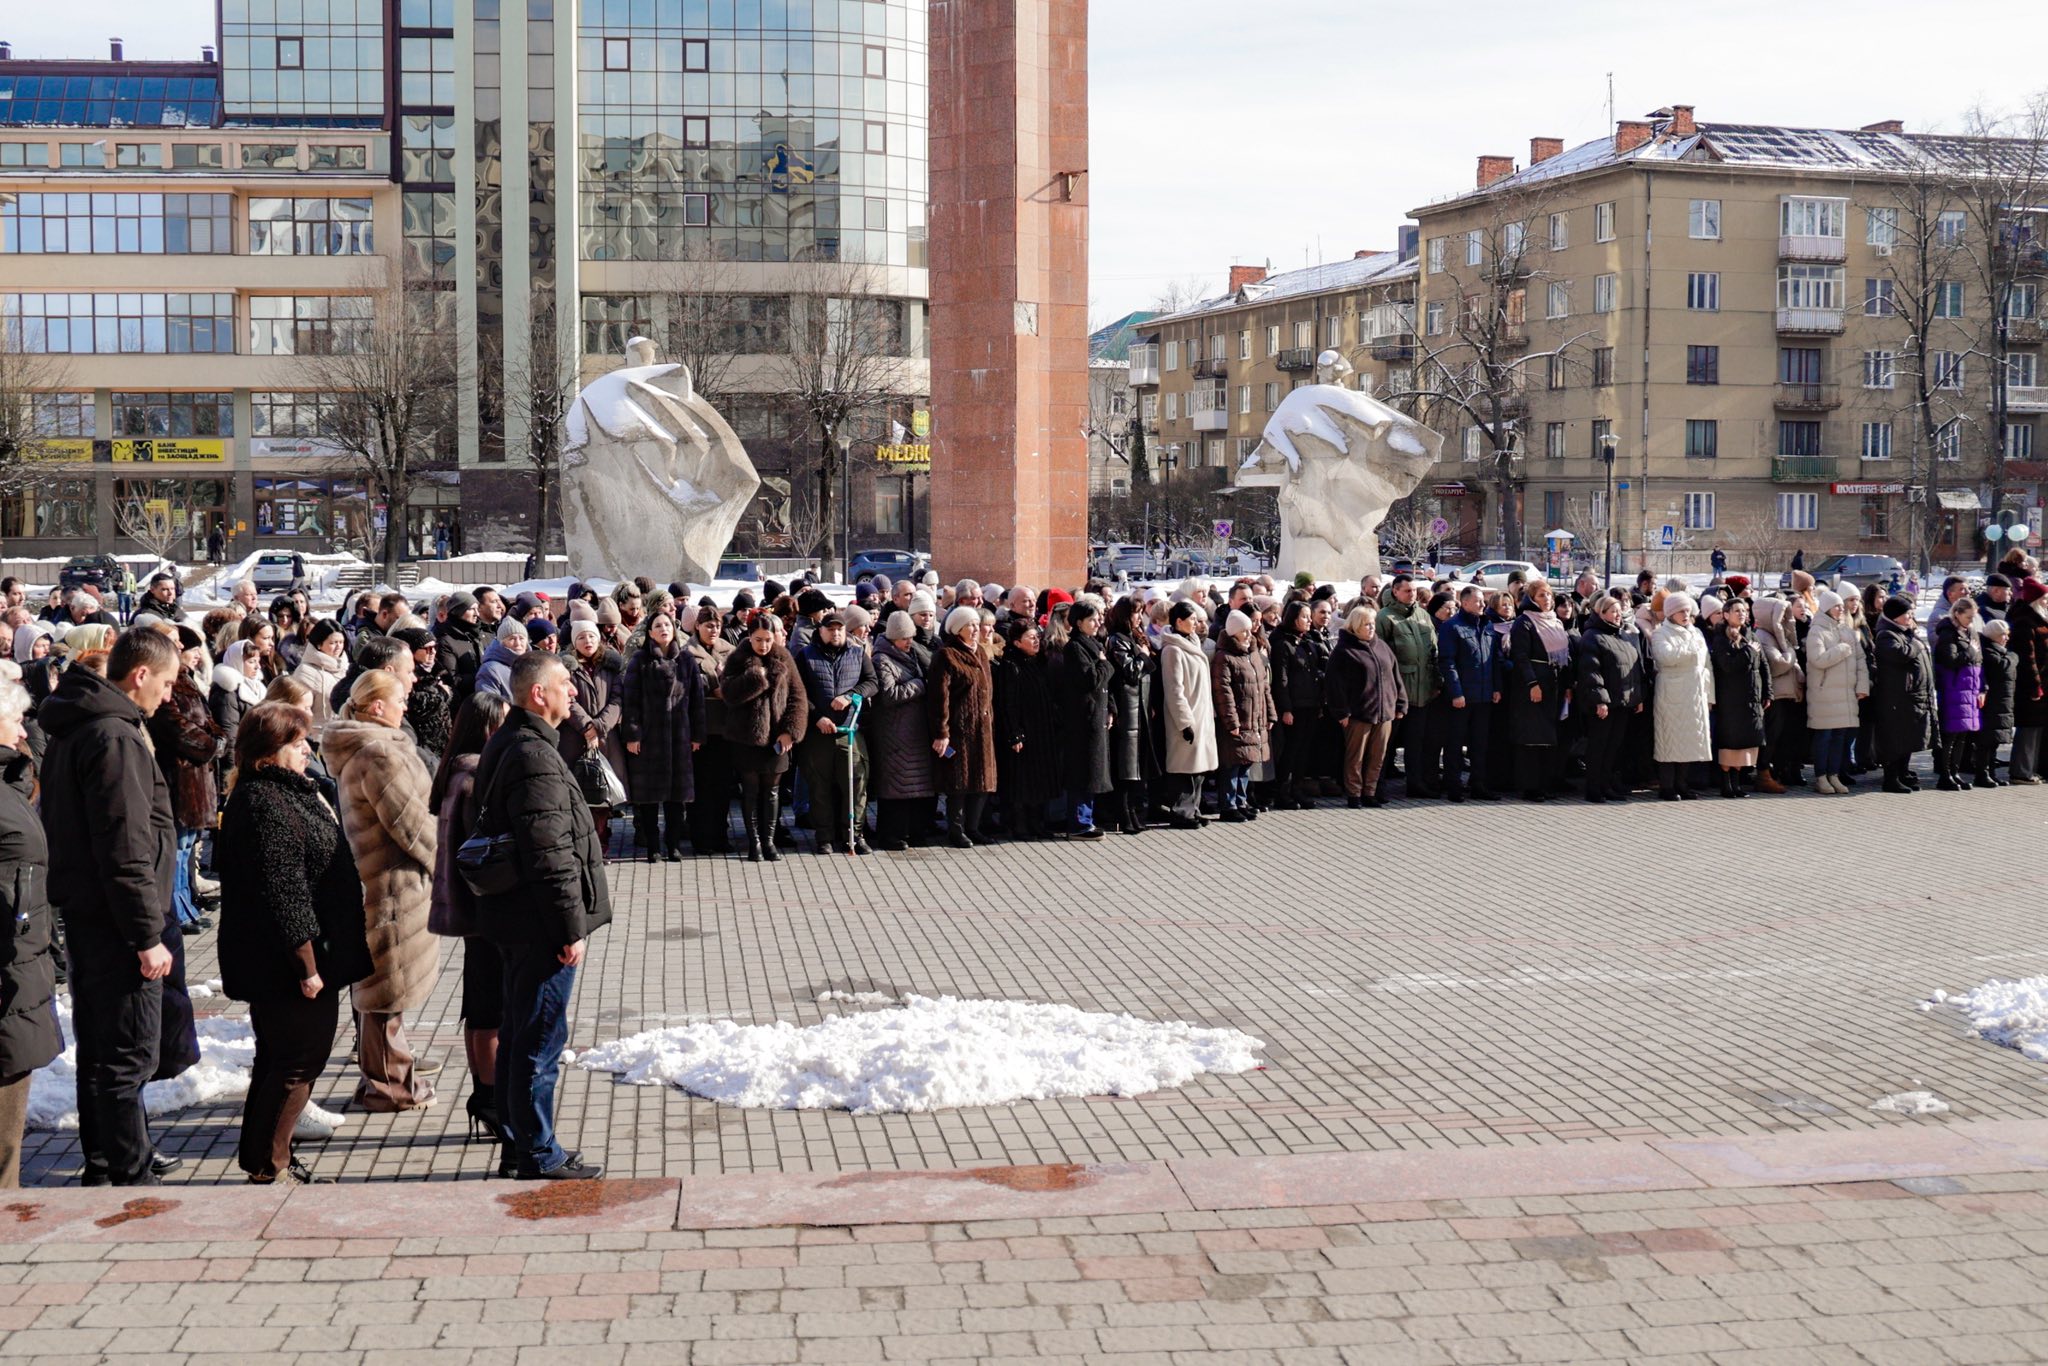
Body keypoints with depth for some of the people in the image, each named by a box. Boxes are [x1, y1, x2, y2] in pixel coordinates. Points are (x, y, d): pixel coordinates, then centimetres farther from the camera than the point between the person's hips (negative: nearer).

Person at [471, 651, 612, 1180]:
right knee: (541, 1037, -2)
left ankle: (517, 1144, 27)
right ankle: (538, 1154, 5)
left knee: (519, 1031, 17)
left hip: (515, 919, 11)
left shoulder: (506, 745, 13)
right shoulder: (535, 756, -21)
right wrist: (571, 928, -19)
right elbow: (550, 854, -24)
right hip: (541, 923, -11)